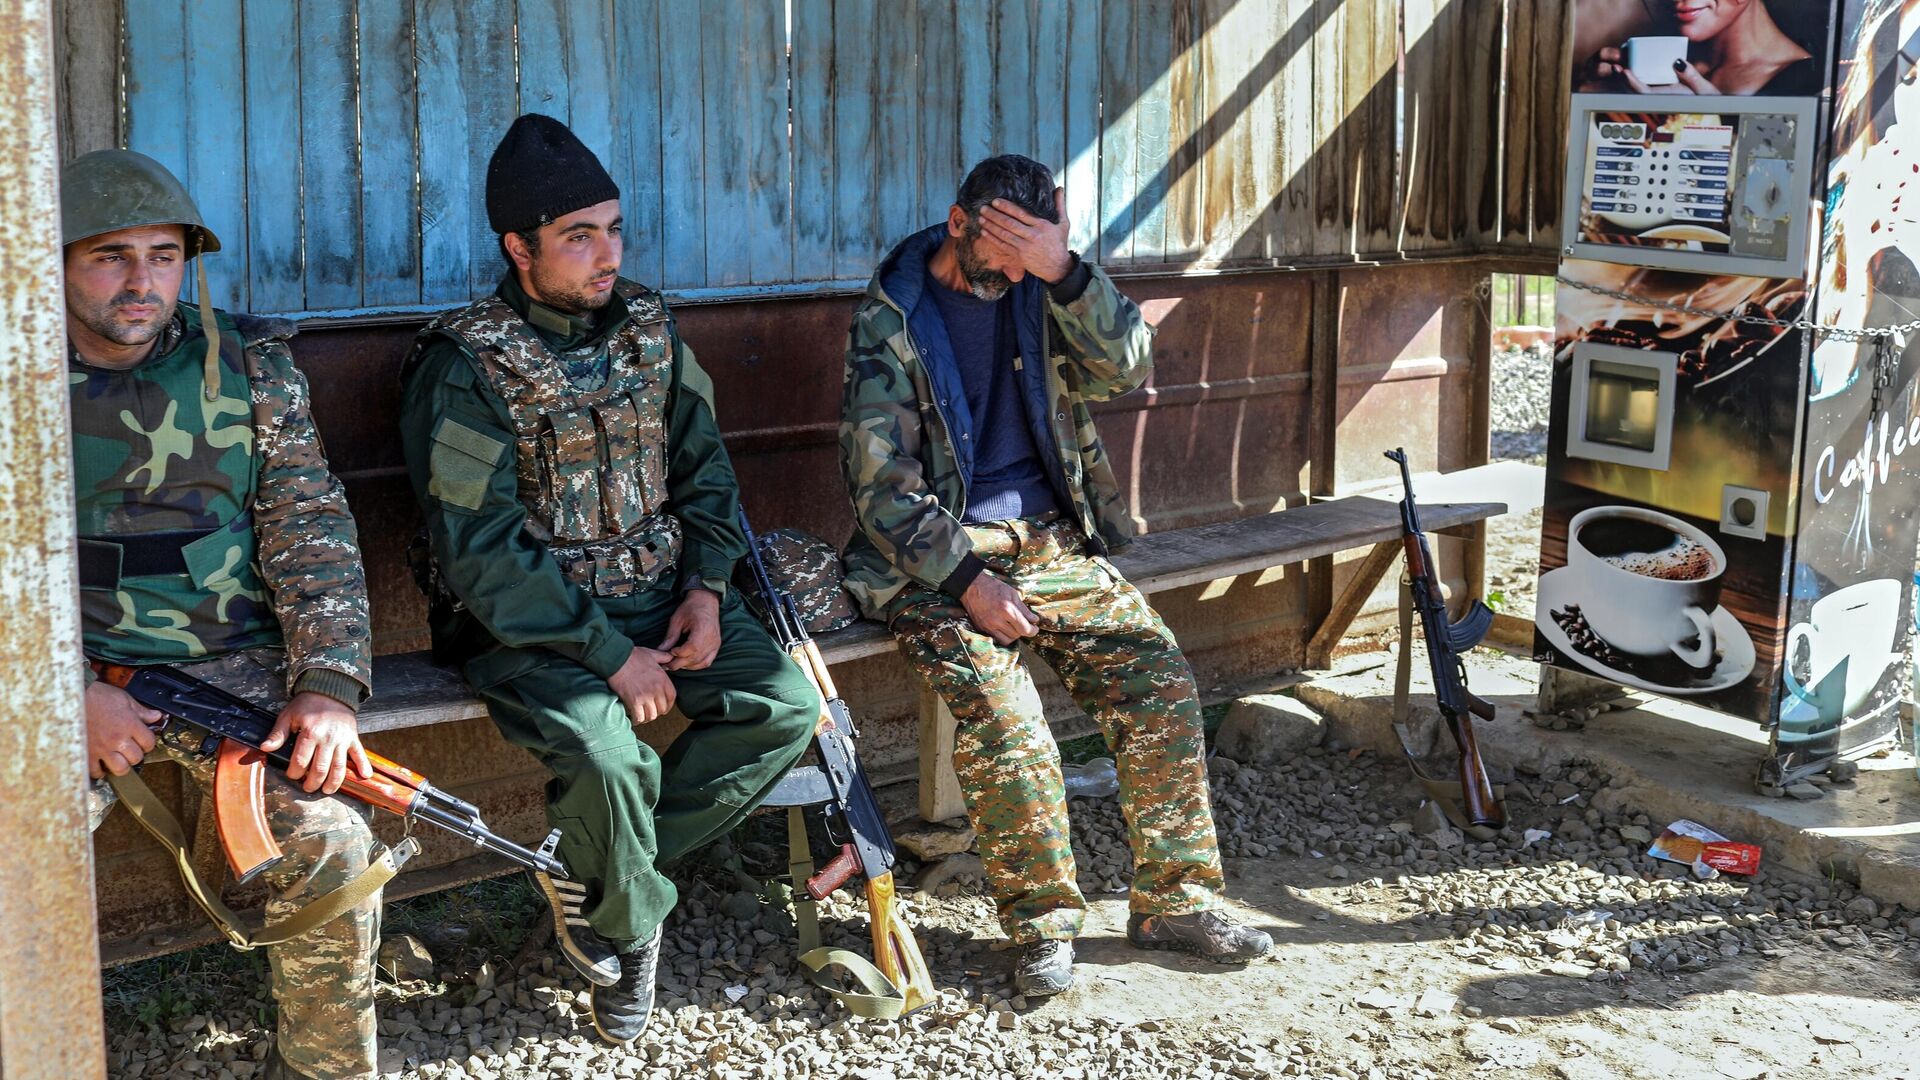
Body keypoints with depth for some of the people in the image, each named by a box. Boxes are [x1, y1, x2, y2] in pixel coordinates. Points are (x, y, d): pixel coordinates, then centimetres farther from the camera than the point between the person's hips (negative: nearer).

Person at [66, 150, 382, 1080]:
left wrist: (328, 684, -12)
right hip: (70, 679, 0)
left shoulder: (248, 367, 5)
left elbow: (311, 533, 1)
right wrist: (71, 692, -15)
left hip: (232, 665, 1)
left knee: (333, 845, -20)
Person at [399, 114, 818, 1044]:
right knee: (604, 754, -32)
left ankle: (590, 877, -1)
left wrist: (705, 586, -3)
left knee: (787, 708, -13)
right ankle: (631, 928, 1)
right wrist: (610, 656, -20)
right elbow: (481, 552, -17)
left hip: (658, 593, 6)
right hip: (530, 621, -6)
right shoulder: (466, 365, -12)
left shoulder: (646, 329, 6)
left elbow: (704, 470, 14)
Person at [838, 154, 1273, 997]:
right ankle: (1042, 922, -7)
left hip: (1052, 542, 5)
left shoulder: (1038, 294, 8)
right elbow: (880, 485, -9)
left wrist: (1066, 273, -21)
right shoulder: (891, 321, -5)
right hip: (939, 556, -4)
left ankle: (1175, 898, 3)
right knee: (1004, 721, -27)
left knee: (1161, 681, -11)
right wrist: (968, 580, -19)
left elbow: (1126, 367, -8)